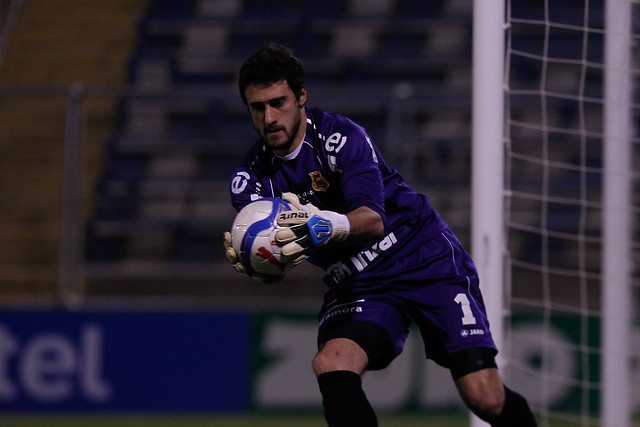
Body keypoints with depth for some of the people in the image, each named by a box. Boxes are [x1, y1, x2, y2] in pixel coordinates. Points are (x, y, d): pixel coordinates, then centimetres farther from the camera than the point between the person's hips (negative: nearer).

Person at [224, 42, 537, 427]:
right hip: (357, 287, 4)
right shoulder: (250, 178, -4)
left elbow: (373, 219, -31)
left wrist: (326, 226, -53)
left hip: (427, 261, -4)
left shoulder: (341, 136, -17)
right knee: (331, 366, -29)